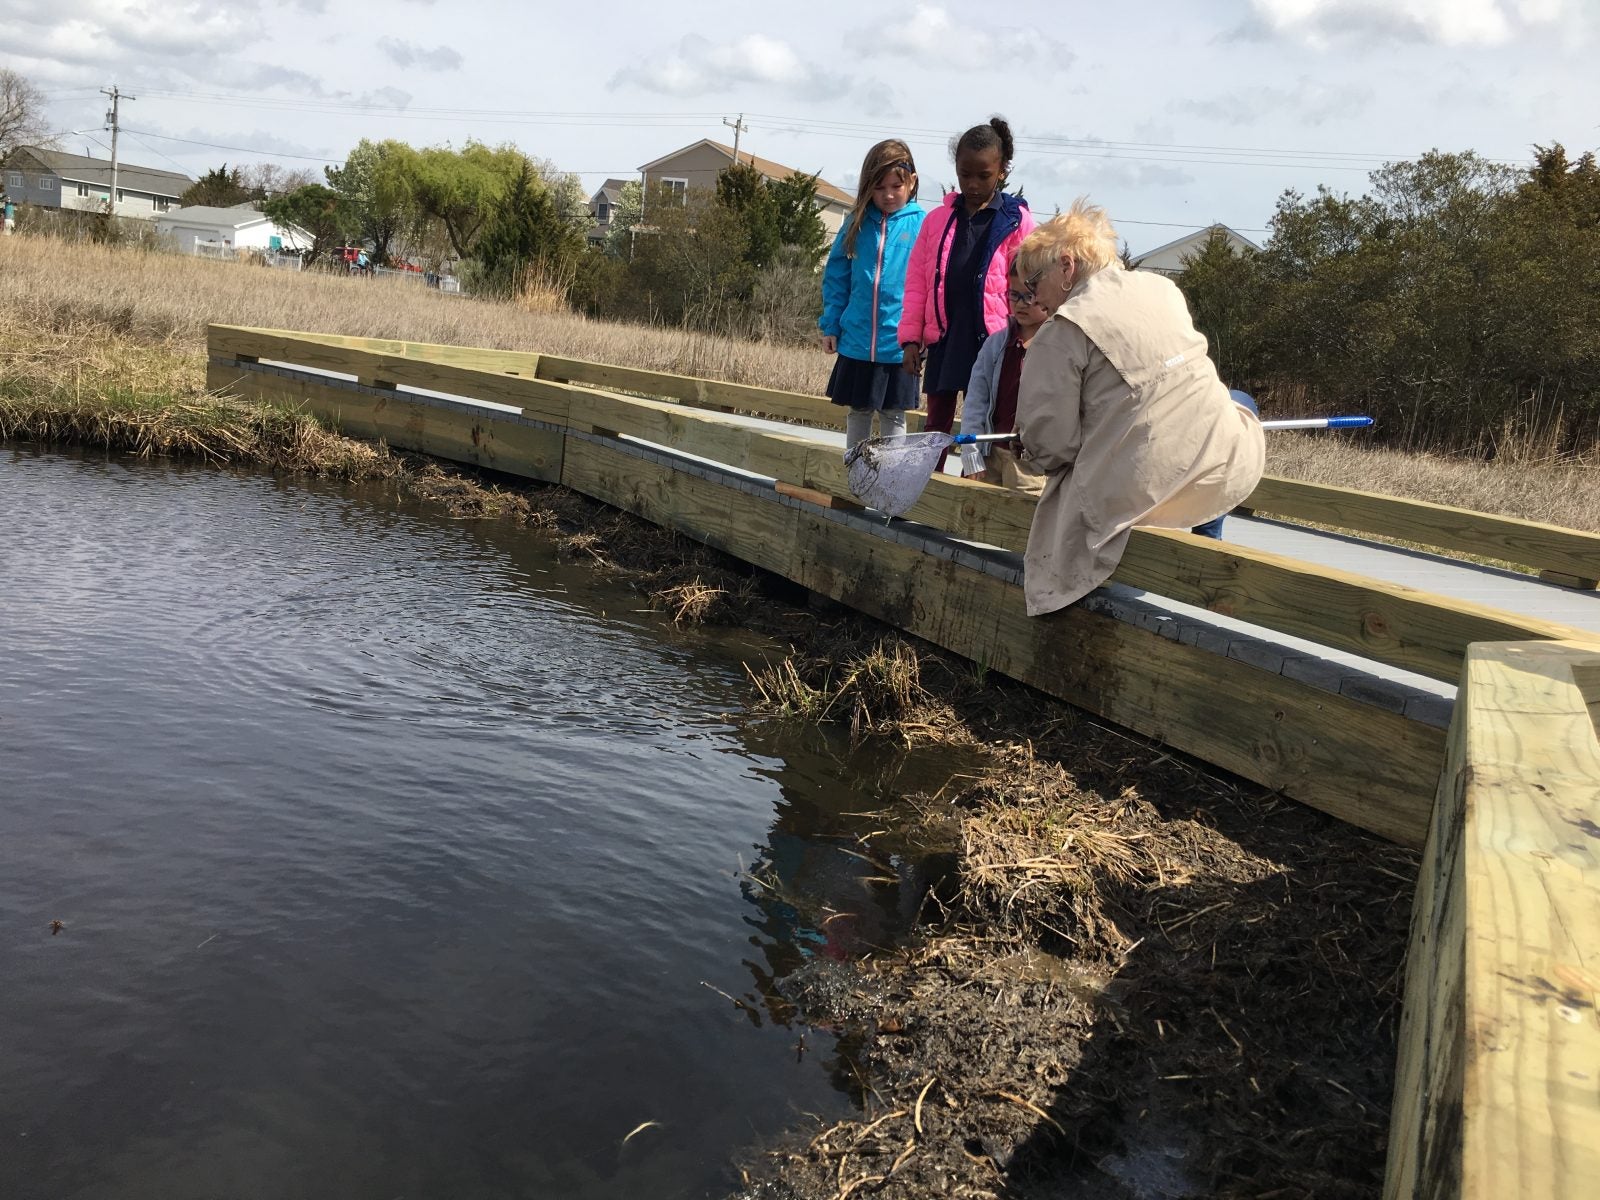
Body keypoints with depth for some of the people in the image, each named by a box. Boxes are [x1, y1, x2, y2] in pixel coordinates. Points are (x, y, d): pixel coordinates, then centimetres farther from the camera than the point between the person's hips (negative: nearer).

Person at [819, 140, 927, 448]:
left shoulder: (922, 225, -5)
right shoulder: (857, 223, 3)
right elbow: (836, 278, 8)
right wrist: (830, 326, 3)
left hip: (899, 344, -3)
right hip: (856, 342, 3)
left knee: (893, 414, 10)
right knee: (858, 411, 15)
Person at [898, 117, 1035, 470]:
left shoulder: (1017, 221, 0)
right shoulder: (938, 220, 10)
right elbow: (916, 283, 9)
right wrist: (911, 338, 3)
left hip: (991, 342, -3)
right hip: (943, 339, 4)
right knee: (936, 424, 10)